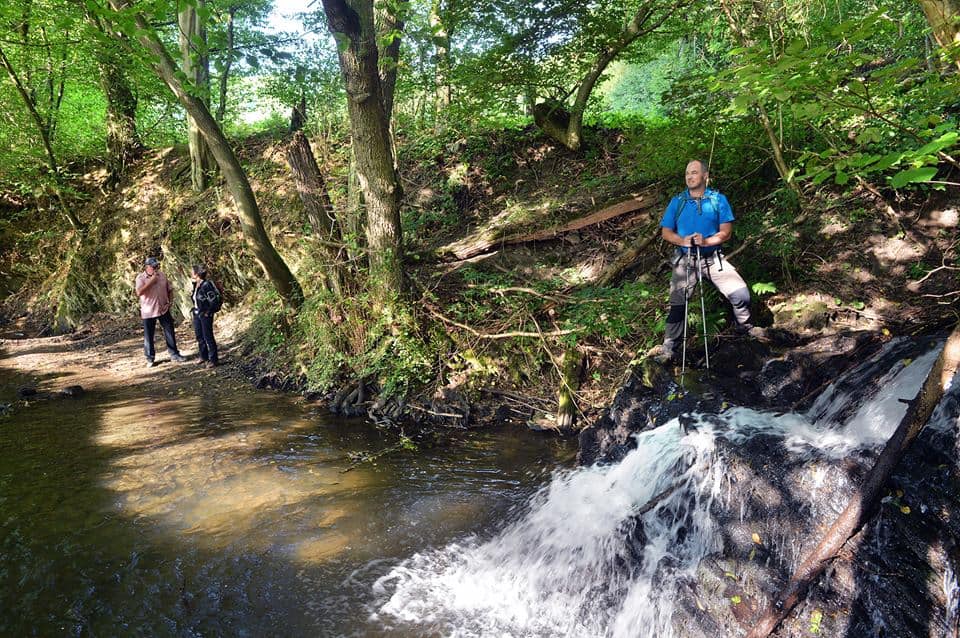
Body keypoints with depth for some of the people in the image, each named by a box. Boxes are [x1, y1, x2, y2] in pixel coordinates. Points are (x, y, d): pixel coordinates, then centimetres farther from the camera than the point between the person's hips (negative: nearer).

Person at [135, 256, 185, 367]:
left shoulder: (162, 275, 4)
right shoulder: (140, 278, -8)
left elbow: (170, 290, 14)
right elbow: (139, 292, -24)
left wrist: (168, 301, 1)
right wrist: (151, 281, -23)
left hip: (164, 309, 4)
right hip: (148, 311, -3)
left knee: (170, 333, 9)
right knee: (148, 336, 4)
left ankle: (174, 355, 21)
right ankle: (150, 359, 16)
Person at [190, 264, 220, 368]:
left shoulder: (206, 285, -22)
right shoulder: (195, 285, 4)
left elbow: (214, 300, -22)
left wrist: (208, 313, -15)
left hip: (205, 315, -9)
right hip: (196, 314, 9)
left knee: (208, 337, -3)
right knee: (199, 336, 17)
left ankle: (213, 360, 5)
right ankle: (204, 357, 31)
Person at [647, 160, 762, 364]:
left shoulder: (718, 199, 3)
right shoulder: (677, 202, 5)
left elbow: (726, 231, -3)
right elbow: (666, 232, 2)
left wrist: (706, 241, -22)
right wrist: (683, 240, -18)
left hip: (712, 257, 0)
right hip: (685, 259, 0)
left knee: (740, 293, -8)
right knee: (677, 303, -4)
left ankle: (744, 326, 20)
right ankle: (668, 347, 3)